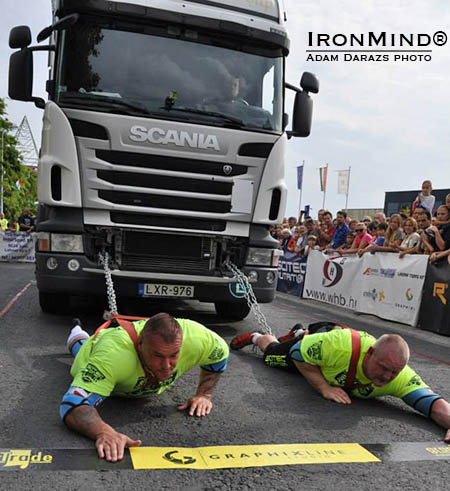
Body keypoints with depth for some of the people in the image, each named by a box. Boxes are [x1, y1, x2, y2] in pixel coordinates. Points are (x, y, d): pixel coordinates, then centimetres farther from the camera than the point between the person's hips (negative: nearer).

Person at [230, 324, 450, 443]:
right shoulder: (340, 344, -50)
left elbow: (432, 402, -48)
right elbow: (298, 354, -34)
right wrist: (324, 387, -42)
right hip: (314, 343, -3)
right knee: (271, 352, 26)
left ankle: (299, 332, 70)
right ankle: (255, 337, 57)